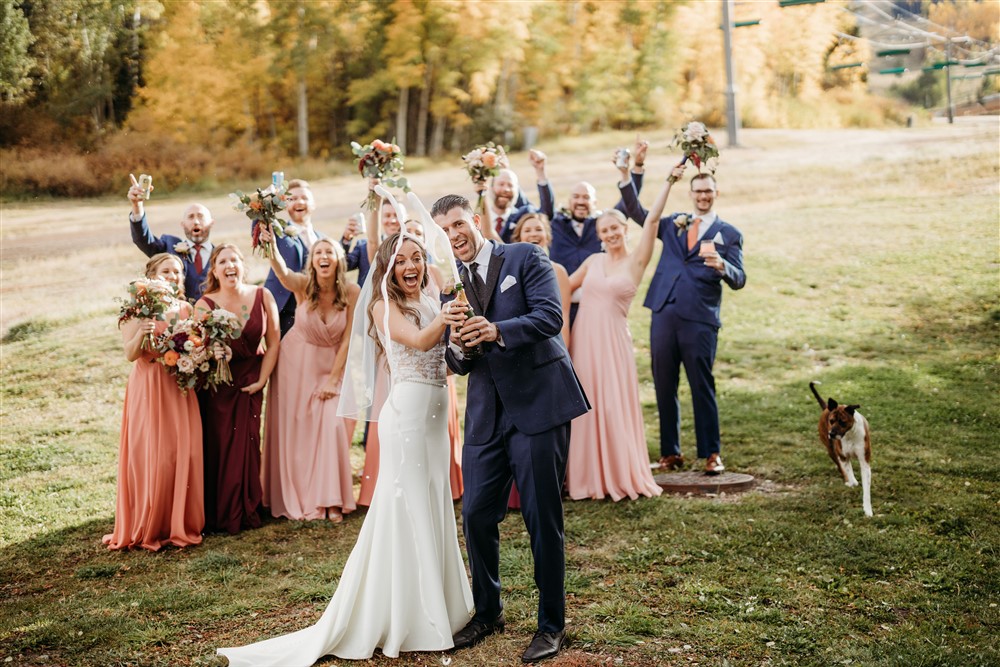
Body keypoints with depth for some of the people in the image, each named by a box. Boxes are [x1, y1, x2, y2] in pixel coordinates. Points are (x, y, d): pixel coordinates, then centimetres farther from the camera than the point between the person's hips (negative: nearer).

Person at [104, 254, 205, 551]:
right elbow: (130, 354, -9)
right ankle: (149, 528, 8)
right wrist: (141, 334, -27)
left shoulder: (186, 309, 10)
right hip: (148, 389, -4)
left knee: (184, 454, 1)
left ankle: (181, 524, 13)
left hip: (180, 390, 4)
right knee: (151, 456, -4)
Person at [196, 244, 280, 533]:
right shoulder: (205, 305, -9)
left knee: (248, 446, 3)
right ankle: (220, 515, 15)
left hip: (250, 382, 2)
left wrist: (261, 380, -3)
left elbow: (273, 342, 1)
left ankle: (247, 512, 19)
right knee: (218, 447, 1)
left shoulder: (262, 297, -4)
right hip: (217, 385, -1)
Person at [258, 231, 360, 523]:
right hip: (297, 364, 0)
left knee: (332, 427, -5)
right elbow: (283, 274, -40)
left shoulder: (352, 292, -15)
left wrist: (333, 379, -12)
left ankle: (330, 500, 7)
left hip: (332, 365, 0)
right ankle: (301, 499, 17)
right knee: (296, 430, 4)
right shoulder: (303, 285, -17)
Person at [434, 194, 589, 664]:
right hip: (486, 414, 5)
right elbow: (458, 365, 10)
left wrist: (497, 331, -29)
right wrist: (457, 346, -13)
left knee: (542, 519, 1)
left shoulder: (525, 258, -1)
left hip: (539, 405, -5)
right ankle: (487, 612, 30)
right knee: (476, 516, 8)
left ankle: (551, 625, 17)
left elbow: (551, 316, -15)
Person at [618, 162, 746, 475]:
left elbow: (739, 280, -3)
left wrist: (720, 265, -25)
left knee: (702, 387, -2)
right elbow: (636, 211, 14)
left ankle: (711, 453, 7)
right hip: (664, 315, 4)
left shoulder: (729, 234, 6)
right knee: (664, 386, 7)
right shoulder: (673, 223, 17)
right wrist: (625, 175, 2)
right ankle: (670, 452, 16)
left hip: (700, 320, -3)